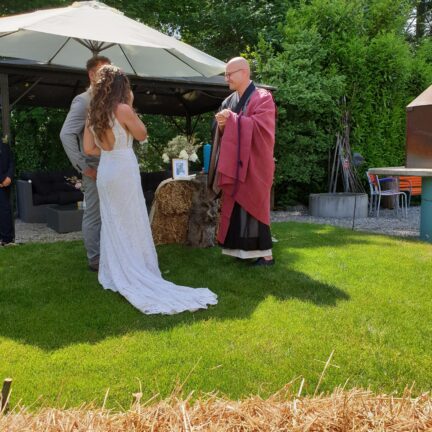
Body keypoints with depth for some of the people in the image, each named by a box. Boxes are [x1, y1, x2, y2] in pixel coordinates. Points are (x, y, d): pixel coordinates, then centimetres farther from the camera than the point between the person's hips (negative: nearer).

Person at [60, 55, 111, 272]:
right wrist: (83, 167, -19)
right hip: (96, 169, -7)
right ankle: (96, 260, 13)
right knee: (94, 215, 2)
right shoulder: (83, 101, -10)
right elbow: (66, 134, -20)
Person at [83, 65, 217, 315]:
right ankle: (137, 275, 10)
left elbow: (89, 149, 4)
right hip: (124, 171, -6)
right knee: (132, 224, 3)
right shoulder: (123, 110, -13)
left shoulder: (94, 113, 6)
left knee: (112, 225, 14)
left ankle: (115, 276, 22)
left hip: (105, 171, 7)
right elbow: (142, 135, 0)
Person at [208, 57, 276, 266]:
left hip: (253, 164, -7)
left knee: (253, 206, -5)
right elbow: (224, 134, 15)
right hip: (234, 163, 7)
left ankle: (266, 253, 4)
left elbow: (259, 127, -19)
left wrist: (232, 119, -16)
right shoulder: (229, 101, 15)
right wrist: (222, 125, -7)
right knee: (236, 207, 6)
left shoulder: (262, 98, -5)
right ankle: (244, 250, 16)